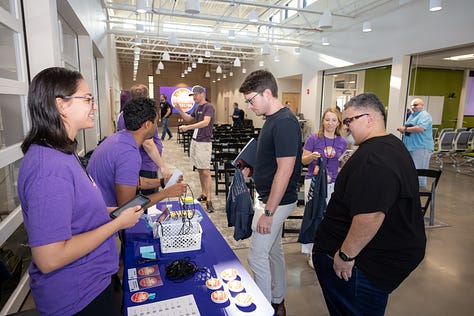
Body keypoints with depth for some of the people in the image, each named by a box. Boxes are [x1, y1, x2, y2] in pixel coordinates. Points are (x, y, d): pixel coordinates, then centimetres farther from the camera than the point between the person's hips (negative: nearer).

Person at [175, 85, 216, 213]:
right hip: (195, 141, 8)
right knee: (199, 170, 13)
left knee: (205, 171, -9)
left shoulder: (209, 107, -11)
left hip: (204, 143, -8)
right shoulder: (197, 108, 15)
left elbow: (205, 122, -25)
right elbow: (188, 118, 28)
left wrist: (187, 127, -29)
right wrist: (179, 110, 12)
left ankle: (208, 201, -6)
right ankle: (203, 194, 23)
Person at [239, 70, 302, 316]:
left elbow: (285, 170, -26)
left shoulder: (285, 123, -22)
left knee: (257, 256, 1)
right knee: (274, 250, 21)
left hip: (277, 202, -10)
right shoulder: (272, 119, 8)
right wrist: (251, 168, 7)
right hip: (269, 197, 10)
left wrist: (268, 212, -23)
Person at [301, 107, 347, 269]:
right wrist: (312, 156, -23)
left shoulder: (342, 142, 3)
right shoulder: (313, 138, -7)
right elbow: (303, 160, -3)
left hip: (333, 183, 3)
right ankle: (311, 253, 17)